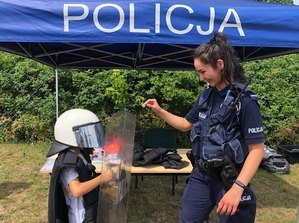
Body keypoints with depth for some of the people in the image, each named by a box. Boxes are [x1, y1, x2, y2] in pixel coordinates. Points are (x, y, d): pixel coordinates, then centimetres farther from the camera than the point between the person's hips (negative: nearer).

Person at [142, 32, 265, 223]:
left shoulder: (244, 101, -17)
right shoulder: (207, 95, 3)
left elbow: (257, 149, -17)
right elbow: (186, 124, 15)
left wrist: (237, 188, -25)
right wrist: (159, 111, 3)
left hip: (230, 180, -6)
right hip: (201, 175, 6)